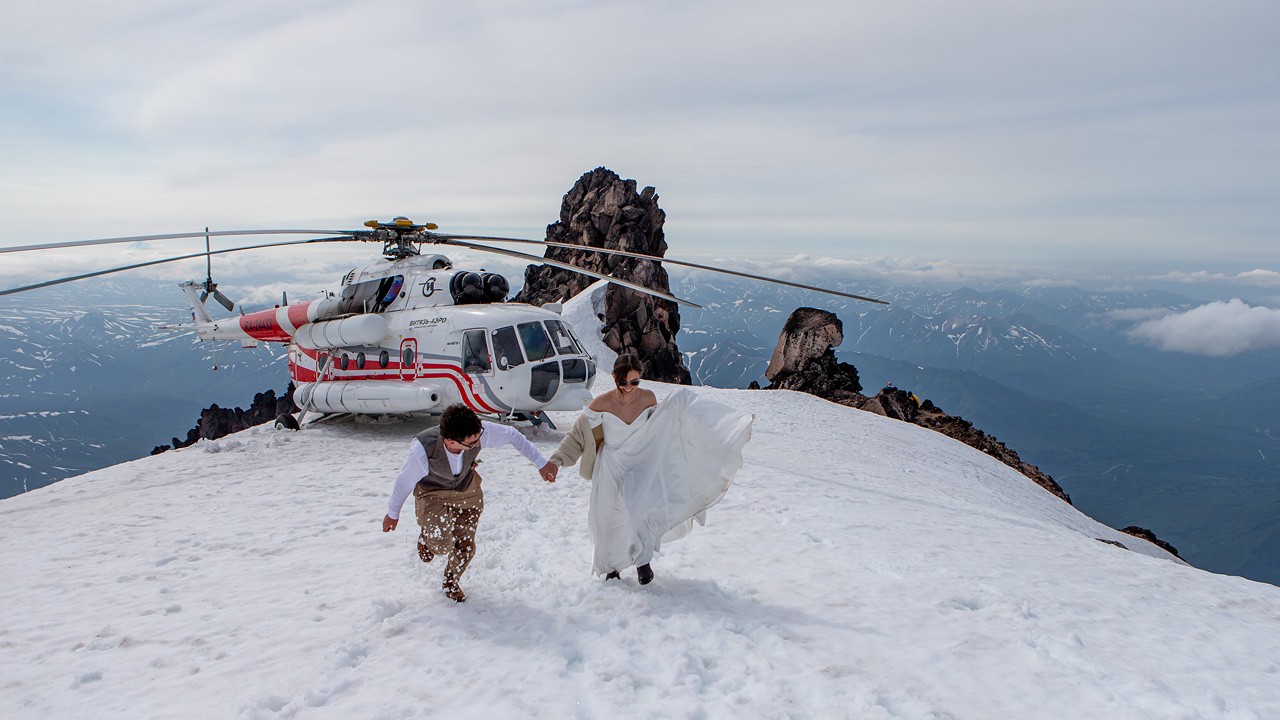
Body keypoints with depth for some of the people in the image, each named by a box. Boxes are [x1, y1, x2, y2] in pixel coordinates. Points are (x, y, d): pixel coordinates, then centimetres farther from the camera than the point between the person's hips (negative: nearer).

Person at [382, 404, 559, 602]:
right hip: (433, 494, -3)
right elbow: (404, 482, -19)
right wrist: (393, 514, -2)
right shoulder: (423, 450, -39)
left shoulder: (480, 431, -35)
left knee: (465, 547, 8)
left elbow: (512, 435, -14)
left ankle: (451, 582, 40)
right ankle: (427, 537, 20)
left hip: (467, 491, 3)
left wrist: (541, 463, -8)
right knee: (442, 546, -18)